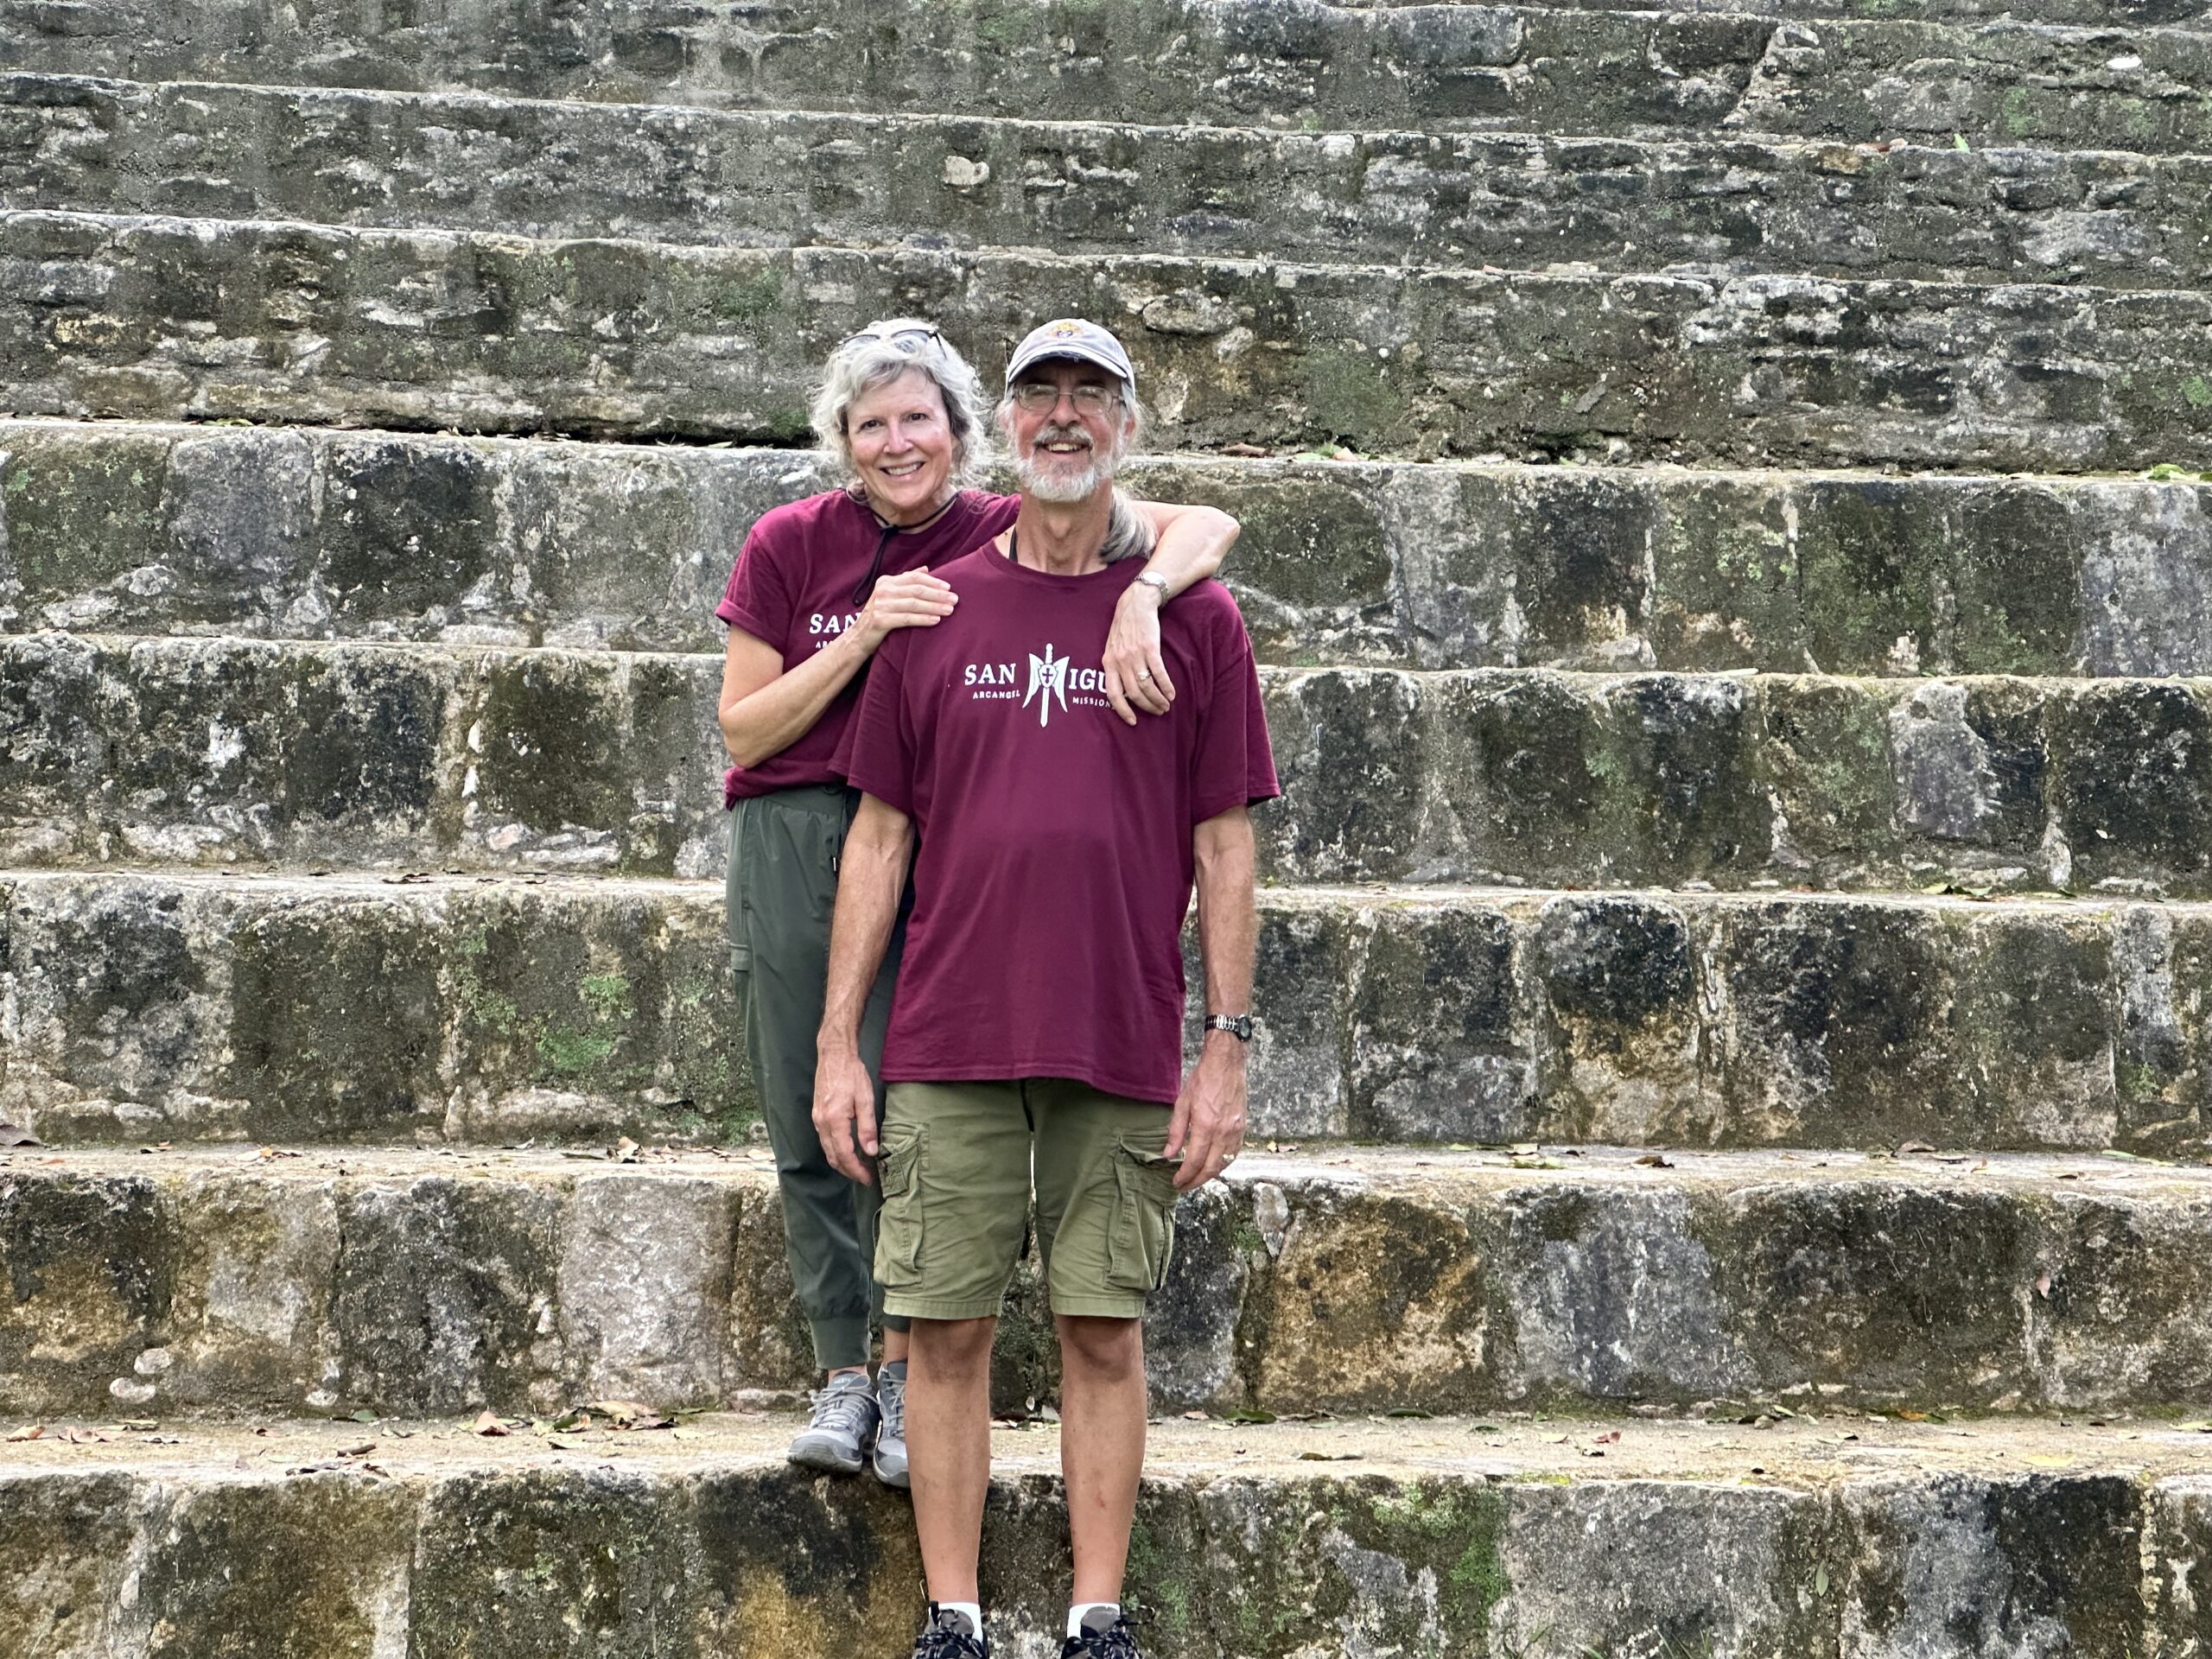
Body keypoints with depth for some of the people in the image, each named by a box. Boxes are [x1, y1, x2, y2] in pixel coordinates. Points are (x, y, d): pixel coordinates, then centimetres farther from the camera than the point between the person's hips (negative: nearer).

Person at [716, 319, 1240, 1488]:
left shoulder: (1008, 537, 0)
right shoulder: (790, 544, 3)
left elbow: (1206, 525, -9)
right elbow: (742, 732, 1)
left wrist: (1141, 599, -30)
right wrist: (862, 634, -11)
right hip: (792, 845, 2)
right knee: (808, 1124, 2)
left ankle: (906, 1369, -1)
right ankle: (842, 1375, 12)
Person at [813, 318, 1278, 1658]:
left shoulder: (1195, 618, 4)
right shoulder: (934, 613, 7)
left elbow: (1224, 844, 5)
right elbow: (879, 835, 9)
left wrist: (1228, 1048, -1)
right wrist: (839, 1045, 4)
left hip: (1124, 1048, -1)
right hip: (950, 1044, 1)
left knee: (1105, 1331, 3)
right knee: (950, 1327, 2)